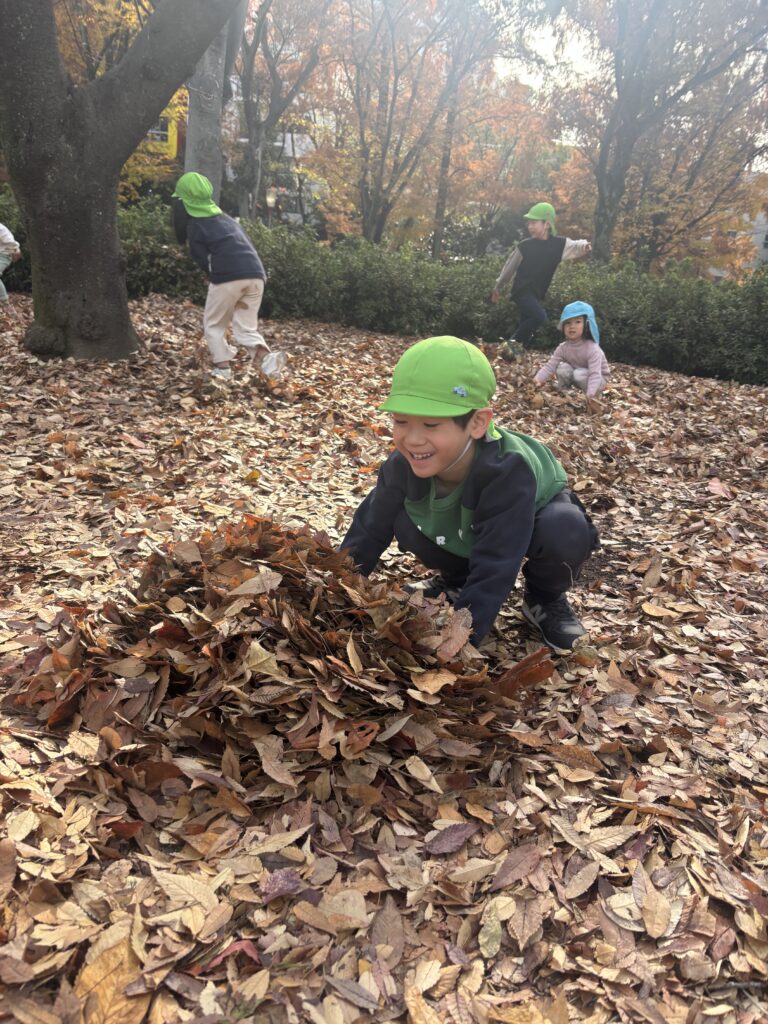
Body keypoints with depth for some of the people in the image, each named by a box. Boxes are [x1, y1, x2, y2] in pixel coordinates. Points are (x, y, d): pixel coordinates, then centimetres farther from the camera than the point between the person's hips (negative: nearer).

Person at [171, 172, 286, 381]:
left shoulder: (194, 226, 9)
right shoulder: (226, 219, 29)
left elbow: (204, 261, 0)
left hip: (227, 277, -5)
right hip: (256, 274, 6)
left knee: (213, 325, 15)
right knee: (246, 328, 12)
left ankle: (223, 367, 5)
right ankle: (268, 357, -13)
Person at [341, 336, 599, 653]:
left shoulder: (508, 471, -44)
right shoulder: (405, 464, -29)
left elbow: (492, 572, -44)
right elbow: (369, 532, -15)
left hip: (536, 515, -3)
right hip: (464, 532, 4)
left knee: (566, 531, -36)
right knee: (403, 524, -21)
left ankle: (545, 599, -3)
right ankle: (457, 580, 9)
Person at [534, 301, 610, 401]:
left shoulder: (592, 349, -32)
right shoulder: (563, 347, -14)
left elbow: (595, 374, -40)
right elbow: (550, 365, -20)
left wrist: (591, 394, -56)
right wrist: (539, 378, -40)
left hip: (598, 379, -5)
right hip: (576, 376, 5)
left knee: (579, 374, -33)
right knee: (562, 368, -20)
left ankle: (593, 397, -11)